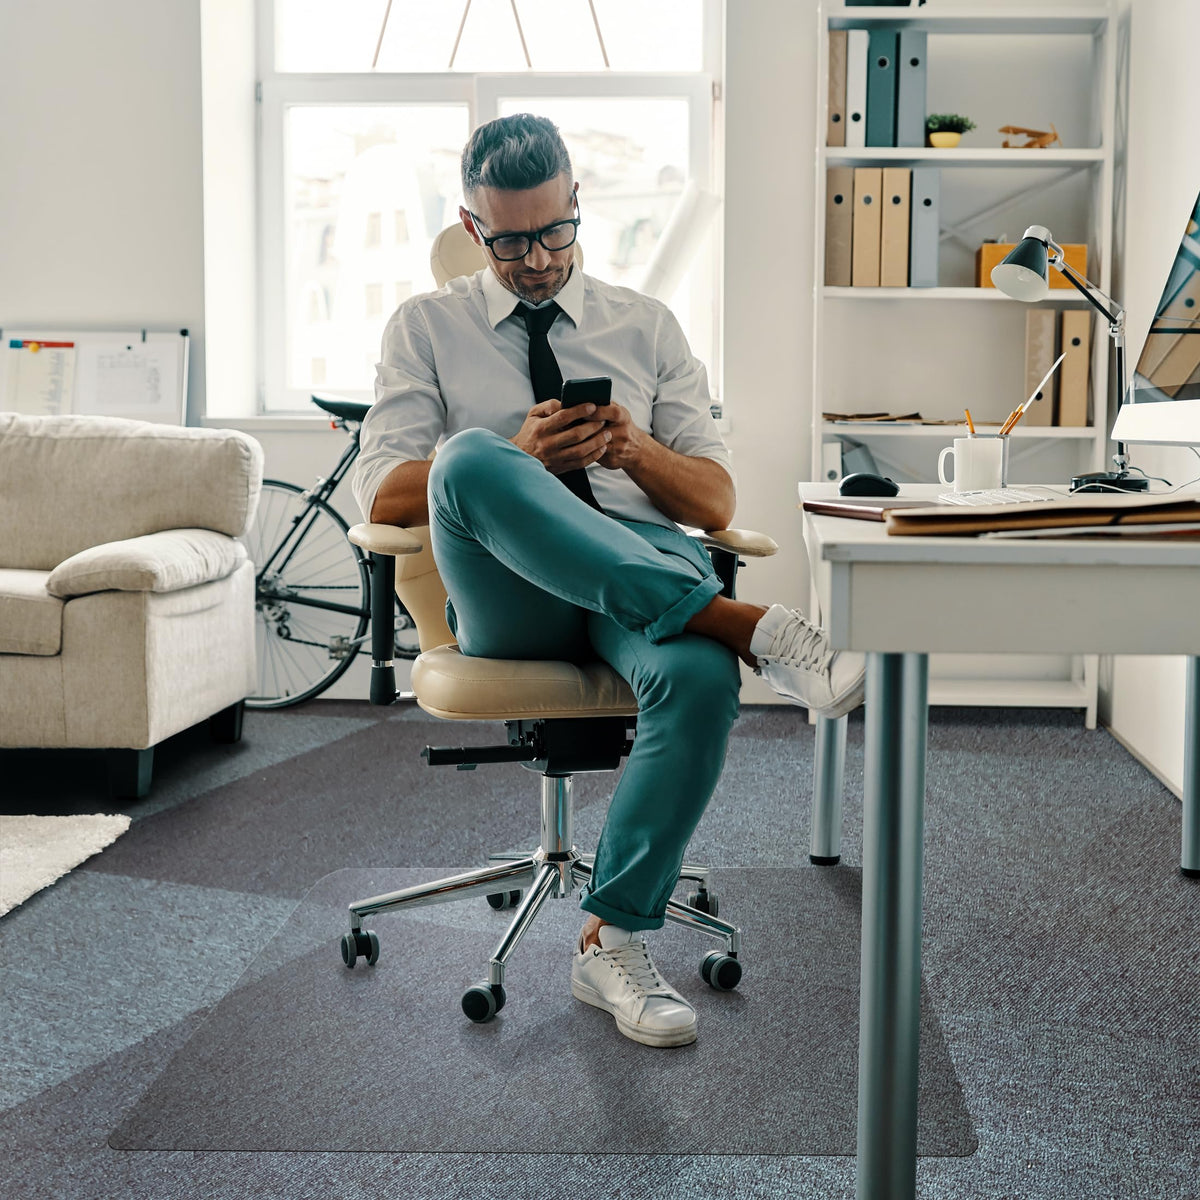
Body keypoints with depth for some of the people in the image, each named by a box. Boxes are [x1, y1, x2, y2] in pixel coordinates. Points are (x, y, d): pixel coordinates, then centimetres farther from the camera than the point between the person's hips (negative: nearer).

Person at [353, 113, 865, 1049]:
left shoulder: (647, 326, 20)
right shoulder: (426, 328, 16)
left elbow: (717, 501, 13)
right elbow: (383, 495, 2)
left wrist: (637, 450, -9)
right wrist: (517, 460, -13)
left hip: (648, 560, 1)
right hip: (508, 595, -1)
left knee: (700, 678, -36)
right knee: (471, 460, -36)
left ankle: (613, 939, -21)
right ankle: (745, 624, -41)